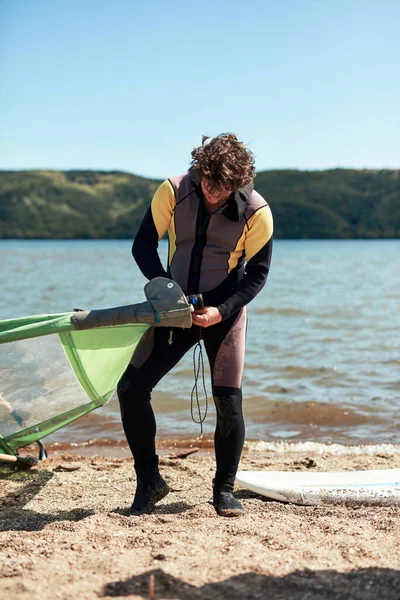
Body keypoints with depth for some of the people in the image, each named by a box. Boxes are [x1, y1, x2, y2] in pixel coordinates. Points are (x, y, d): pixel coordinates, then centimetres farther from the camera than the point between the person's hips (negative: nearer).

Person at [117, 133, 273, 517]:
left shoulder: (256, 212, -15)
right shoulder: (173, 192, -11)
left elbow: (257, 273, -7)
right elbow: (143, 245, -3)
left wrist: (221, 311, -20)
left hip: (225, 309, -2)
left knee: (228, 402, -8)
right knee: (131, 388, -6)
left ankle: (224, 490, 16)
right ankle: (149, 482, 11)